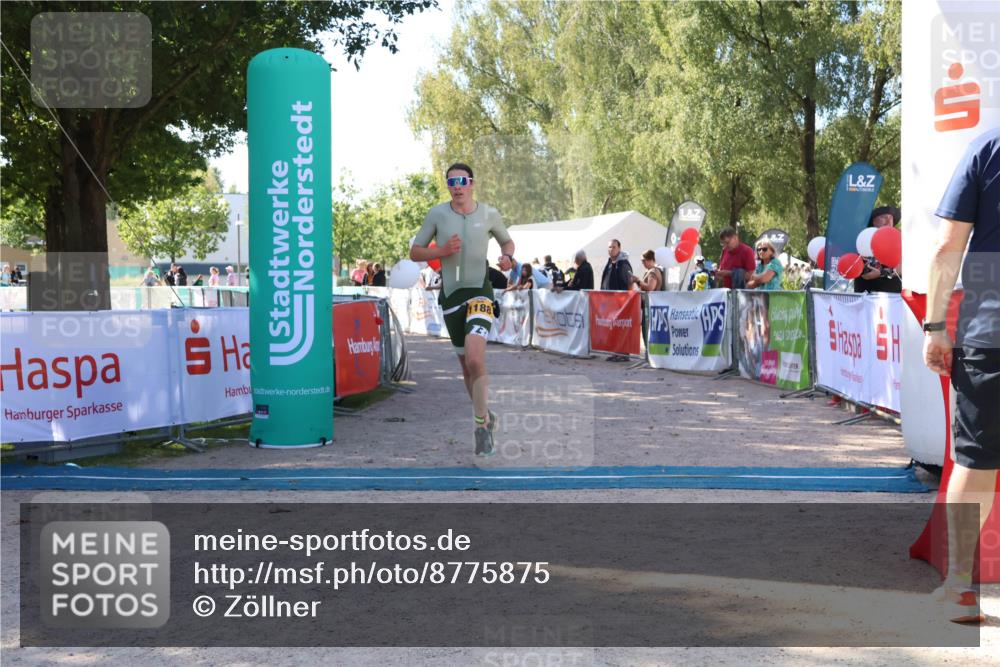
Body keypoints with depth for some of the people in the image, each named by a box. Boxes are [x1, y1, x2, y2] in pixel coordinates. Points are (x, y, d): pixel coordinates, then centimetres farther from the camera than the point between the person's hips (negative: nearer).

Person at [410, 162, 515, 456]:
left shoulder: (489, 214, 2)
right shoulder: (437, 214, 2)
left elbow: (507, 241, 19)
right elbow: (414, 252, 6)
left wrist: (507, 257, -3)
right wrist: (442, 251, -12)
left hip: (480, 292, -2)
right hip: (450, 294, 2)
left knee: (474, 359, -22)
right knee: (466, 366, 10)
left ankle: (481, 426, -11)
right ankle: (486, 415, 31)